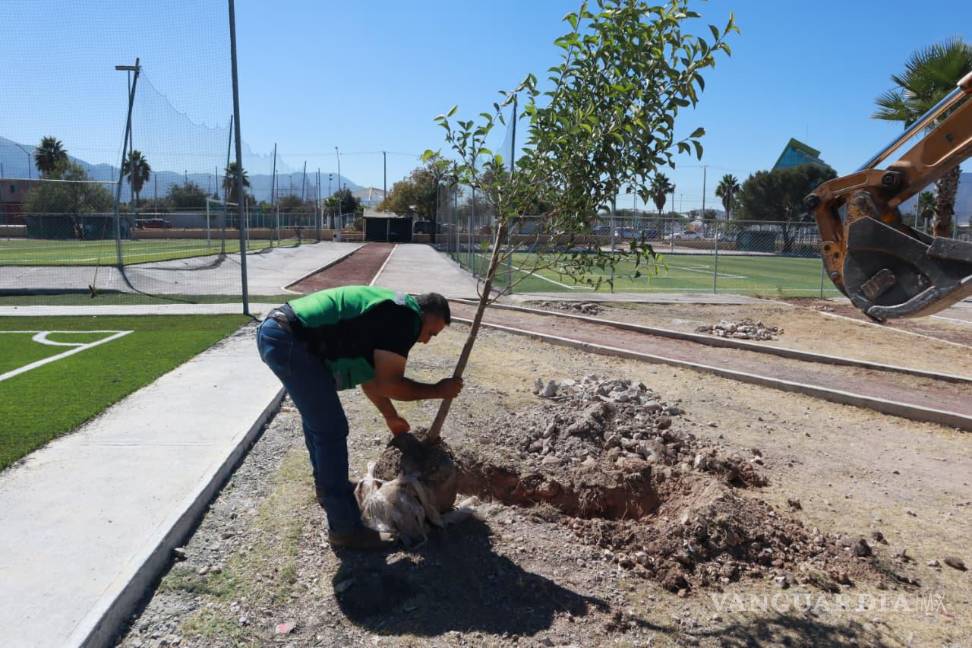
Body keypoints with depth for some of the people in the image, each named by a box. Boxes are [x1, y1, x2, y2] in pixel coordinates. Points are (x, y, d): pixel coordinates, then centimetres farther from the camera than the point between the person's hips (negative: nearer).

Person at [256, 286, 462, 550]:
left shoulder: (390, 309, 21)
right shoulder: (406, 316, -8)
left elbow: (370, 376, 29)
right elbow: (389, 384, -9)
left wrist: (391, 416, 37)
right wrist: (438, 390, 3)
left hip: (274, 331, 11)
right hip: (290, 341, -11)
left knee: (318, 418, 27)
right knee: (331, 430, -4)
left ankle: (327, 487, 47)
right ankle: (345, 529, 5)